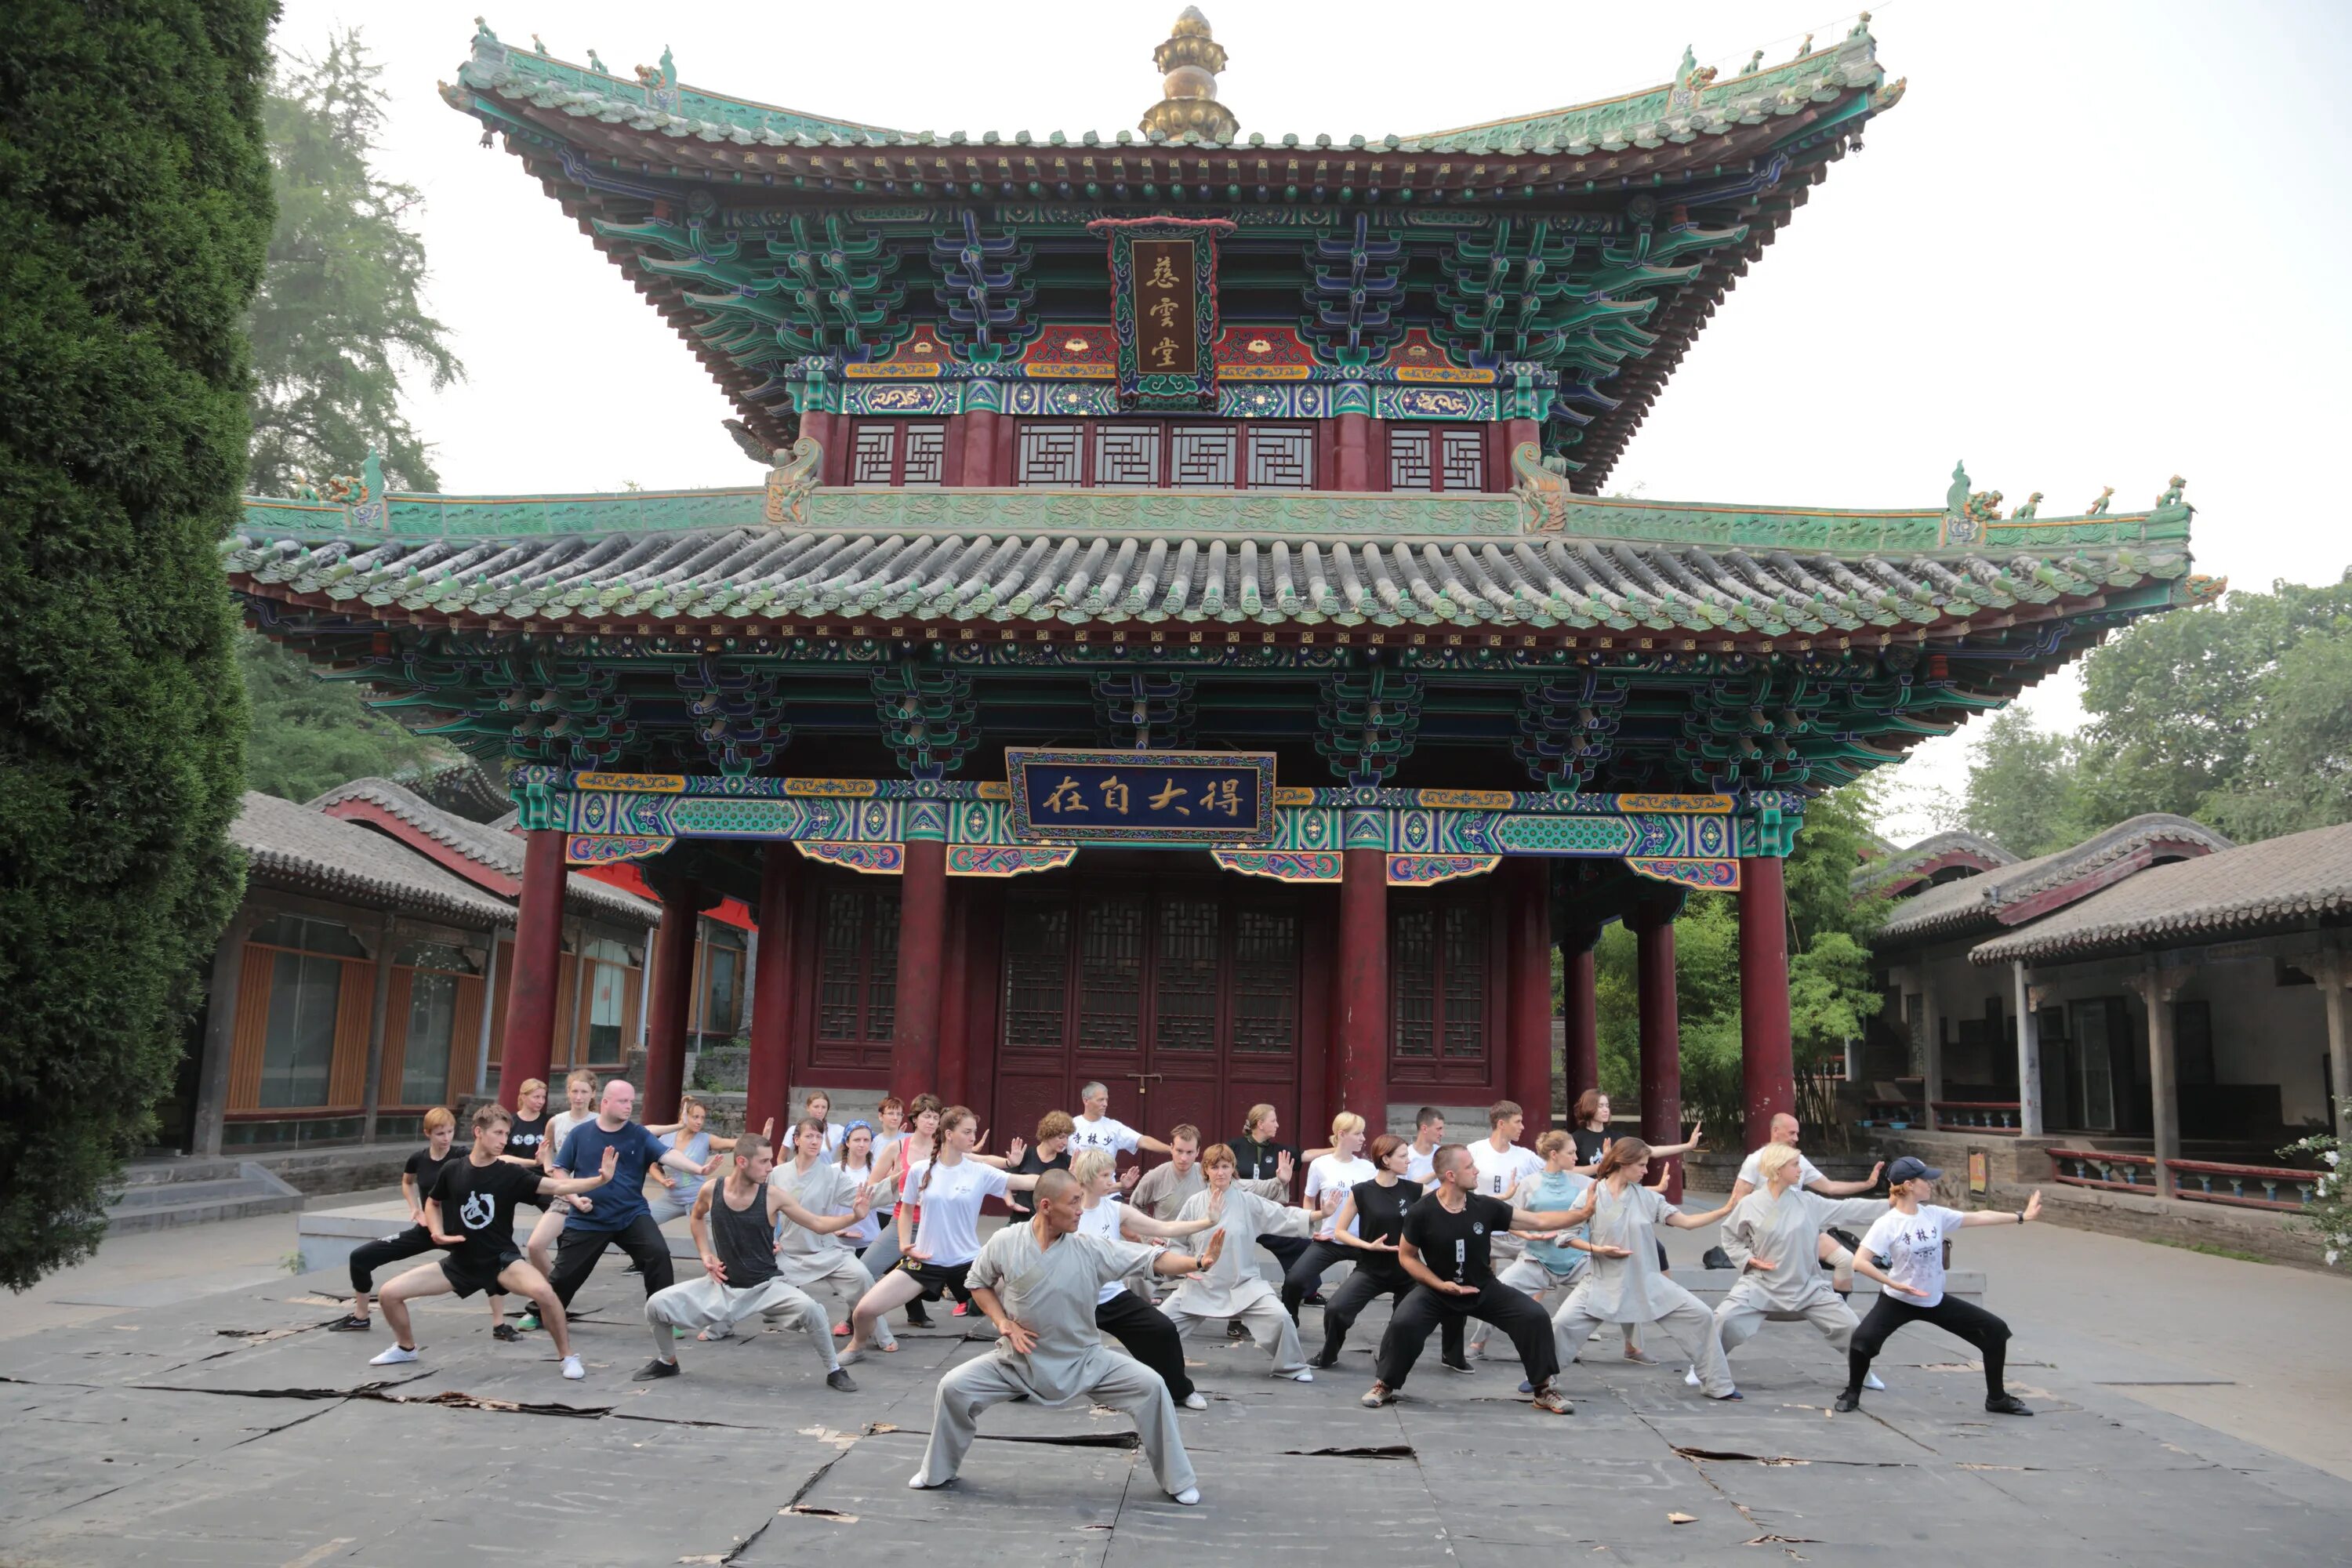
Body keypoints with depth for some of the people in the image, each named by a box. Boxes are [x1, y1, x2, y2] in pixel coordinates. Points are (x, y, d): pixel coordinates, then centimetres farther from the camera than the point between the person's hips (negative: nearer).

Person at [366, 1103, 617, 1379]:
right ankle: (405, 1348, 28)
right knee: (389, 1293, -3)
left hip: (502, 1259, -4)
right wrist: (437, 1232, -2)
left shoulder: (512, 1174, -11)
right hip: (460, 1262, 4)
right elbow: (432, 1203, 17)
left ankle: (568, 1357, -11)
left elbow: (559, 1186, -22)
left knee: (543, 1291, -33)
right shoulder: (453, 1170, -4)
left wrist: (600, 1180, -37)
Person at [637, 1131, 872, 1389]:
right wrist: (705, 1254, 1)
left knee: (810, 1308, -31)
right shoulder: (711, 1190, -10)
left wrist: (854, 1216, -26)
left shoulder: (772, 1196, -15)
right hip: (723, 1284, 3)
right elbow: (696, 1218, 14)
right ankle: (666, 1362, 24)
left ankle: (834, 1371, -8)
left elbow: (818, 1224, -11)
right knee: (656, 1304, -7)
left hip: (766, 1286, -2)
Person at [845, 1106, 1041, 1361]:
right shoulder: (920, 1171, -4)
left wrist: (1062, 1179, -29)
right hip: (926, 1261, 0)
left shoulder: (980, 1172, -6)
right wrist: (904, 1245, -1)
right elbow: (906, 1209, 12)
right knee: (865, 1309, -8)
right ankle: (857, 1347, 27)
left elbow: (1027, 1182, -16)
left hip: (967, 1262, 0)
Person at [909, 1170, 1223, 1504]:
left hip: (1084, 1361, 0)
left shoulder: (1093, 1249, -15)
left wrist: (1198, 1262, -34)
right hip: (1018, 1359, 0)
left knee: (1150, 1386, -13)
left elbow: (1152, 1259, -20)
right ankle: (938, 1472, 18)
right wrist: (1004, 1323, -12)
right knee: (953, 1388, -11)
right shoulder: (1005, 1243, -15)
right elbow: (978, 1282, 2)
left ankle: (1176, 1479, 7)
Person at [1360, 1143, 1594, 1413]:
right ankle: (1384, 1385, -1)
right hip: (1437, 1289, -3)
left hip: (1484, 1288, 3)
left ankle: (1545, 1389, 5)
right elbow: (1406, 1256, -6)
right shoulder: (1420, 1213, -18)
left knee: (1535, 1316, -14)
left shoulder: (1486, 1207, -12)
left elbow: (1539, 1221, -7)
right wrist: (1441, 1285, -17)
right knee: (1403, 1323, -28)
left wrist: (1584, 1213, -14)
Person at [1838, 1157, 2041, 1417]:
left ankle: (1997, 1398, 22)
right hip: (1898, 1301, -6)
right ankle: (1852, 1393, 0)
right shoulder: (1887, 1224, -18)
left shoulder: (1935, 1215, -2)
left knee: (1996, 1330, 4)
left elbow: (1979, 1217, 5)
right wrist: (1896, 1285, -32)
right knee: (1863, 1339, -28)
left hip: (1935, 1301, 6)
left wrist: (2021, 1216, 4)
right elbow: (1859, 1262, -26)